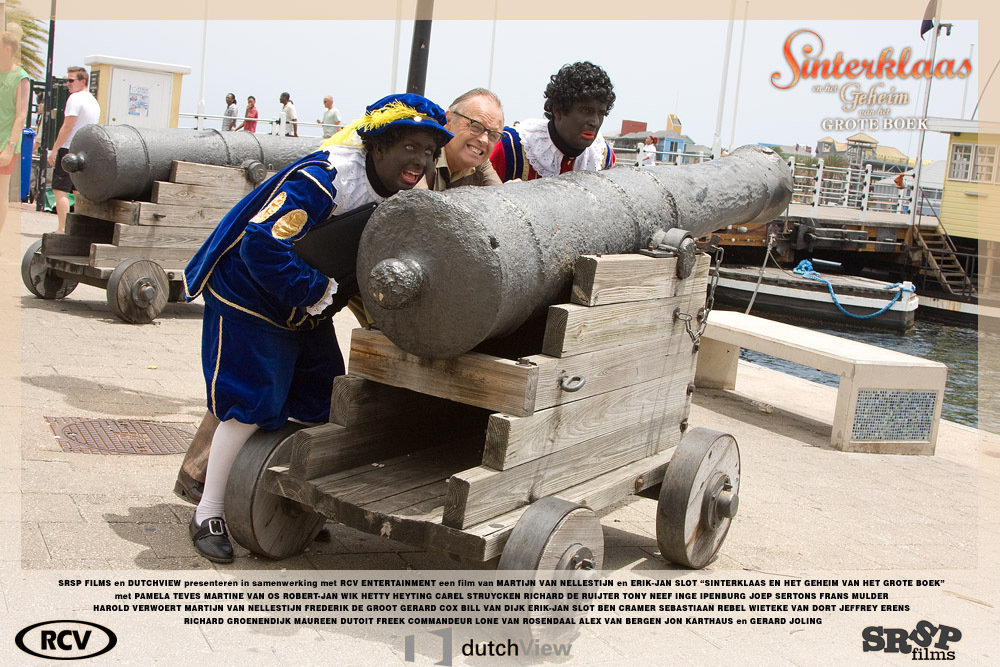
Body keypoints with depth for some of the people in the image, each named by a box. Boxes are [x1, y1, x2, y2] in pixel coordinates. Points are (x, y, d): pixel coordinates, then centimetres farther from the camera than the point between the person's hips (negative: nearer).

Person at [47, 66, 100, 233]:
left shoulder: (75, 98, -10)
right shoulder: (94, 102, 17)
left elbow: (67, 127, -15)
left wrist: (54, 149, -12)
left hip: (70, 150, -9)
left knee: (60, 190, -8)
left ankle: (62, 229, -14)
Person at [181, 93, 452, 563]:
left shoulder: (397, 191, -2)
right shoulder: (322, 180, -31)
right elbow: (261, 243, -36)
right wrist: (316, 290, -30)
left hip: (306, 308, 9)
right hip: (248, 299, -8)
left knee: (320, 405, 7)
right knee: (251, 405, -10)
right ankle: (208, 514, 6)